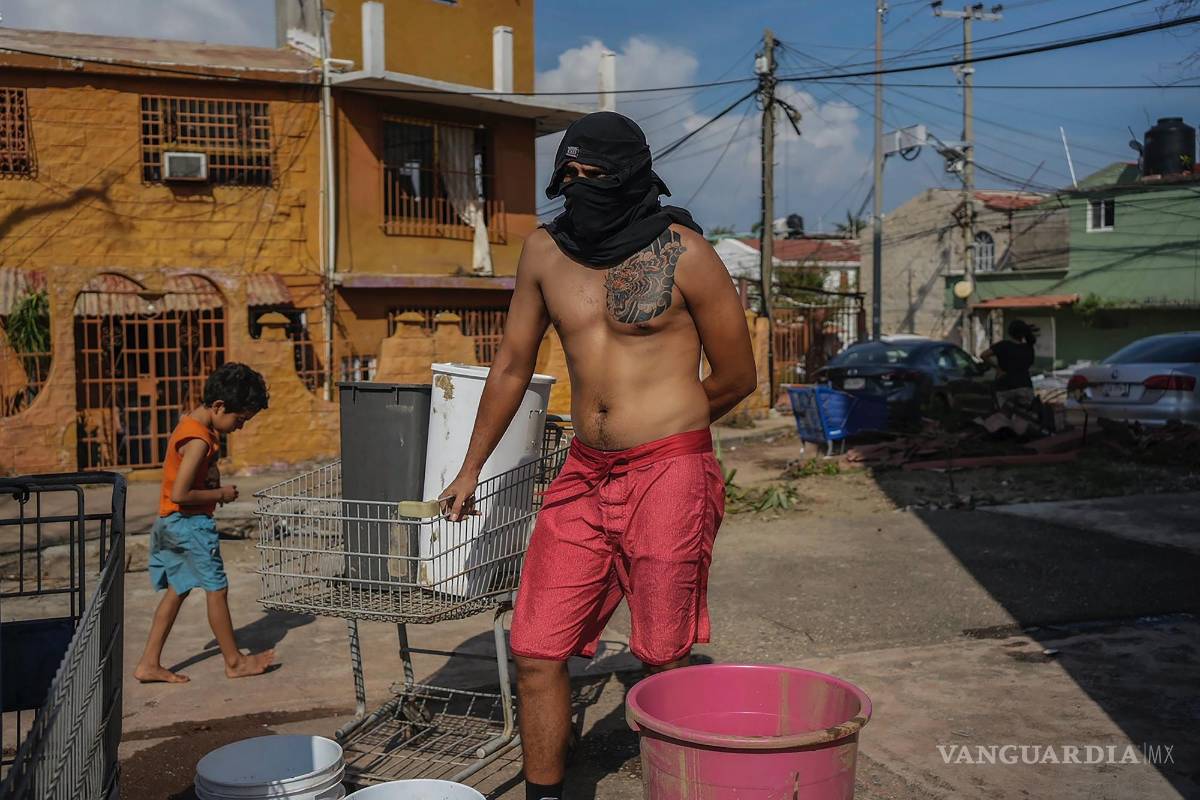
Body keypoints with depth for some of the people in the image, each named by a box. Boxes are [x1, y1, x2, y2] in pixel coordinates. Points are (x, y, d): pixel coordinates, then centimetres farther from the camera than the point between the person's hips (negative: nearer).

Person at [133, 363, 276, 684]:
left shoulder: (191, 422, 7)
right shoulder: (199, 440, -23)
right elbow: (179, 494, -26)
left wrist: (213, 479, 2)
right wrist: (220, 494, -14)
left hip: (169, 524, 10)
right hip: (190, 524, -10)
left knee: (177, 590, 15)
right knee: (217, 589, 2)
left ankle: (149, 664, 18)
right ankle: (234, 661, 14)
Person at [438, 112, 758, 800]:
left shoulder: (684, 253, -5)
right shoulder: (545, 251, 8)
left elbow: (737, 377, 3)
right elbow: (513, 367, 17)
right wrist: (472, 469, 22)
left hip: (669, 476, -4)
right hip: (584, 477, 5)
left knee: (666, 659, 5)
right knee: (536, 651, 3)